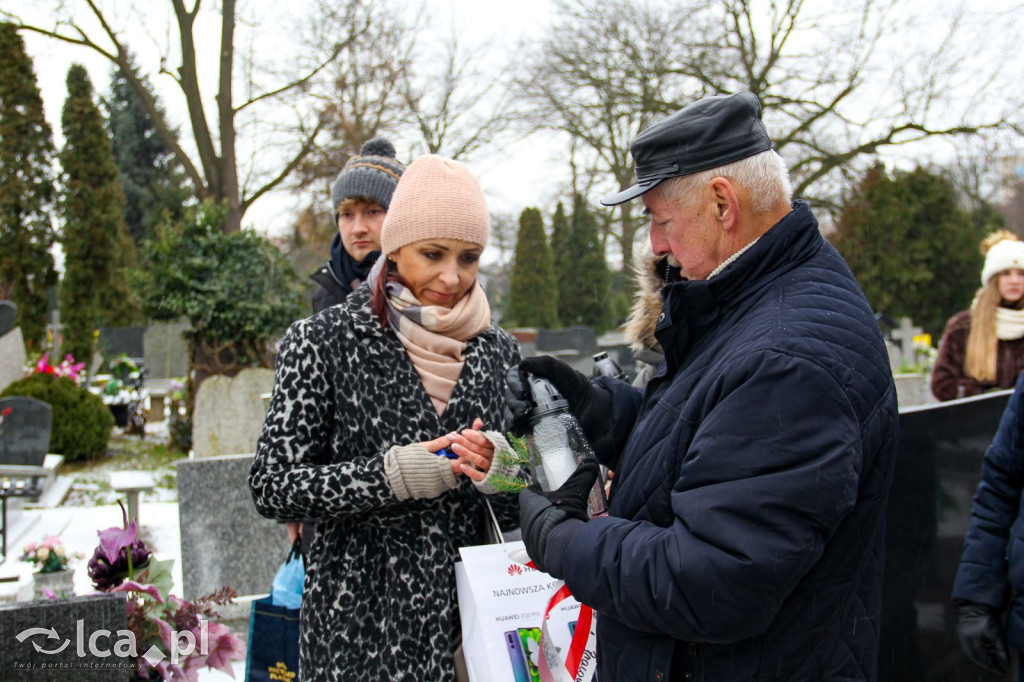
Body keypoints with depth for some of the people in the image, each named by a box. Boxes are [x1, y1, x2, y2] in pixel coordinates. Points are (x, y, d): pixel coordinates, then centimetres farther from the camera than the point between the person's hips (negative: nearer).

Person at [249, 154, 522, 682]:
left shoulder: (499, 352, 3)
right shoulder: (325, 341, -7)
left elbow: (520, 508, 8)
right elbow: (272, 486, -10)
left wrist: (500, 472, -15)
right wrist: (392, 475, -21)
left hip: (473, 608, 3)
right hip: (362, 621, -3)